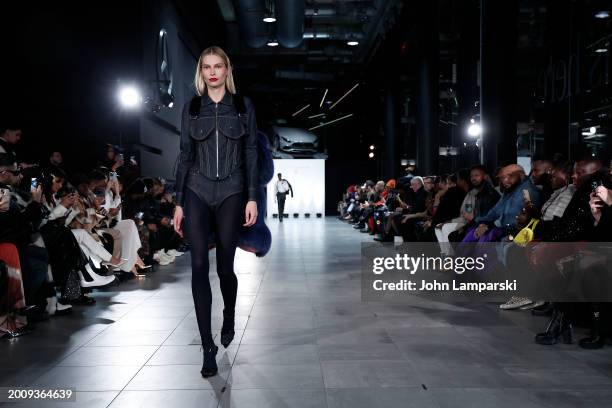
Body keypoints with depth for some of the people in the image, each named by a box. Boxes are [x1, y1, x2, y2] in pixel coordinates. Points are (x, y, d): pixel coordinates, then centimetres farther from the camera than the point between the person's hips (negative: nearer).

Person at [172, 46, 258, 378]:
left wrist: (252, 197, -5)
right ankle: (208, 346, -1)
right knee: (199, 266, -8)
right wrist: (178, 202, 4)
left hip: (230, 193, -1)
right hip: (197, 193, 1)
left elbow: (250, 154, 2)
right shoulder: (191, 107, 7)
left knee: (225, 266, 5)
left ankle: (229, 320, 35)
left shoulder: (243, 105, 4)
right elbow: (185, 156, 7)